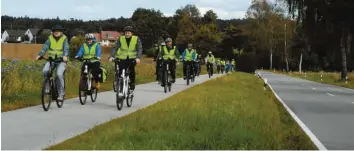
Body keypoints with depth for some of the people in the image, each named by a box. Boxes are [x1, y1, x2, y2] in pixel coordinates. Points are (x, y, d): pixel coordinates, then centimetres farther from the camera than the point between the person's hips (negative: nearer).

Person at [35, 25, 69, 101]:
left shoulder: (64, 38, -3)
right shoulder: (50, 38, 3)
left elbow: (66, 48, -17)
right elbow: (45, 46, -8)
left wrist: (65, 56, -37)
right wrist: (40, 55, -24)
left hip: (61, 60, -3)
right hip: (51, 59, 3)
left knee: (59, 74, -24)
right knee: (45, 71, -23)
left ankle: (61, 93, -11)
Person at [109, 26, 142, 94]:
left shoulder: (136, 39, -5)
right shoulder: (121, 38, -3)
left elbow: (139, 49, -12)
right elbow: (115, 48, -9)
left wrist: (138, 58, -29)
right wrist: (112, 56, -23)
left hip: (132, 59, -1)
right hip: (122, 58, 1)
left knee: (132, 71, -19)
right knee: (121, 73, -12)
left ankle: (132, 87, -6)